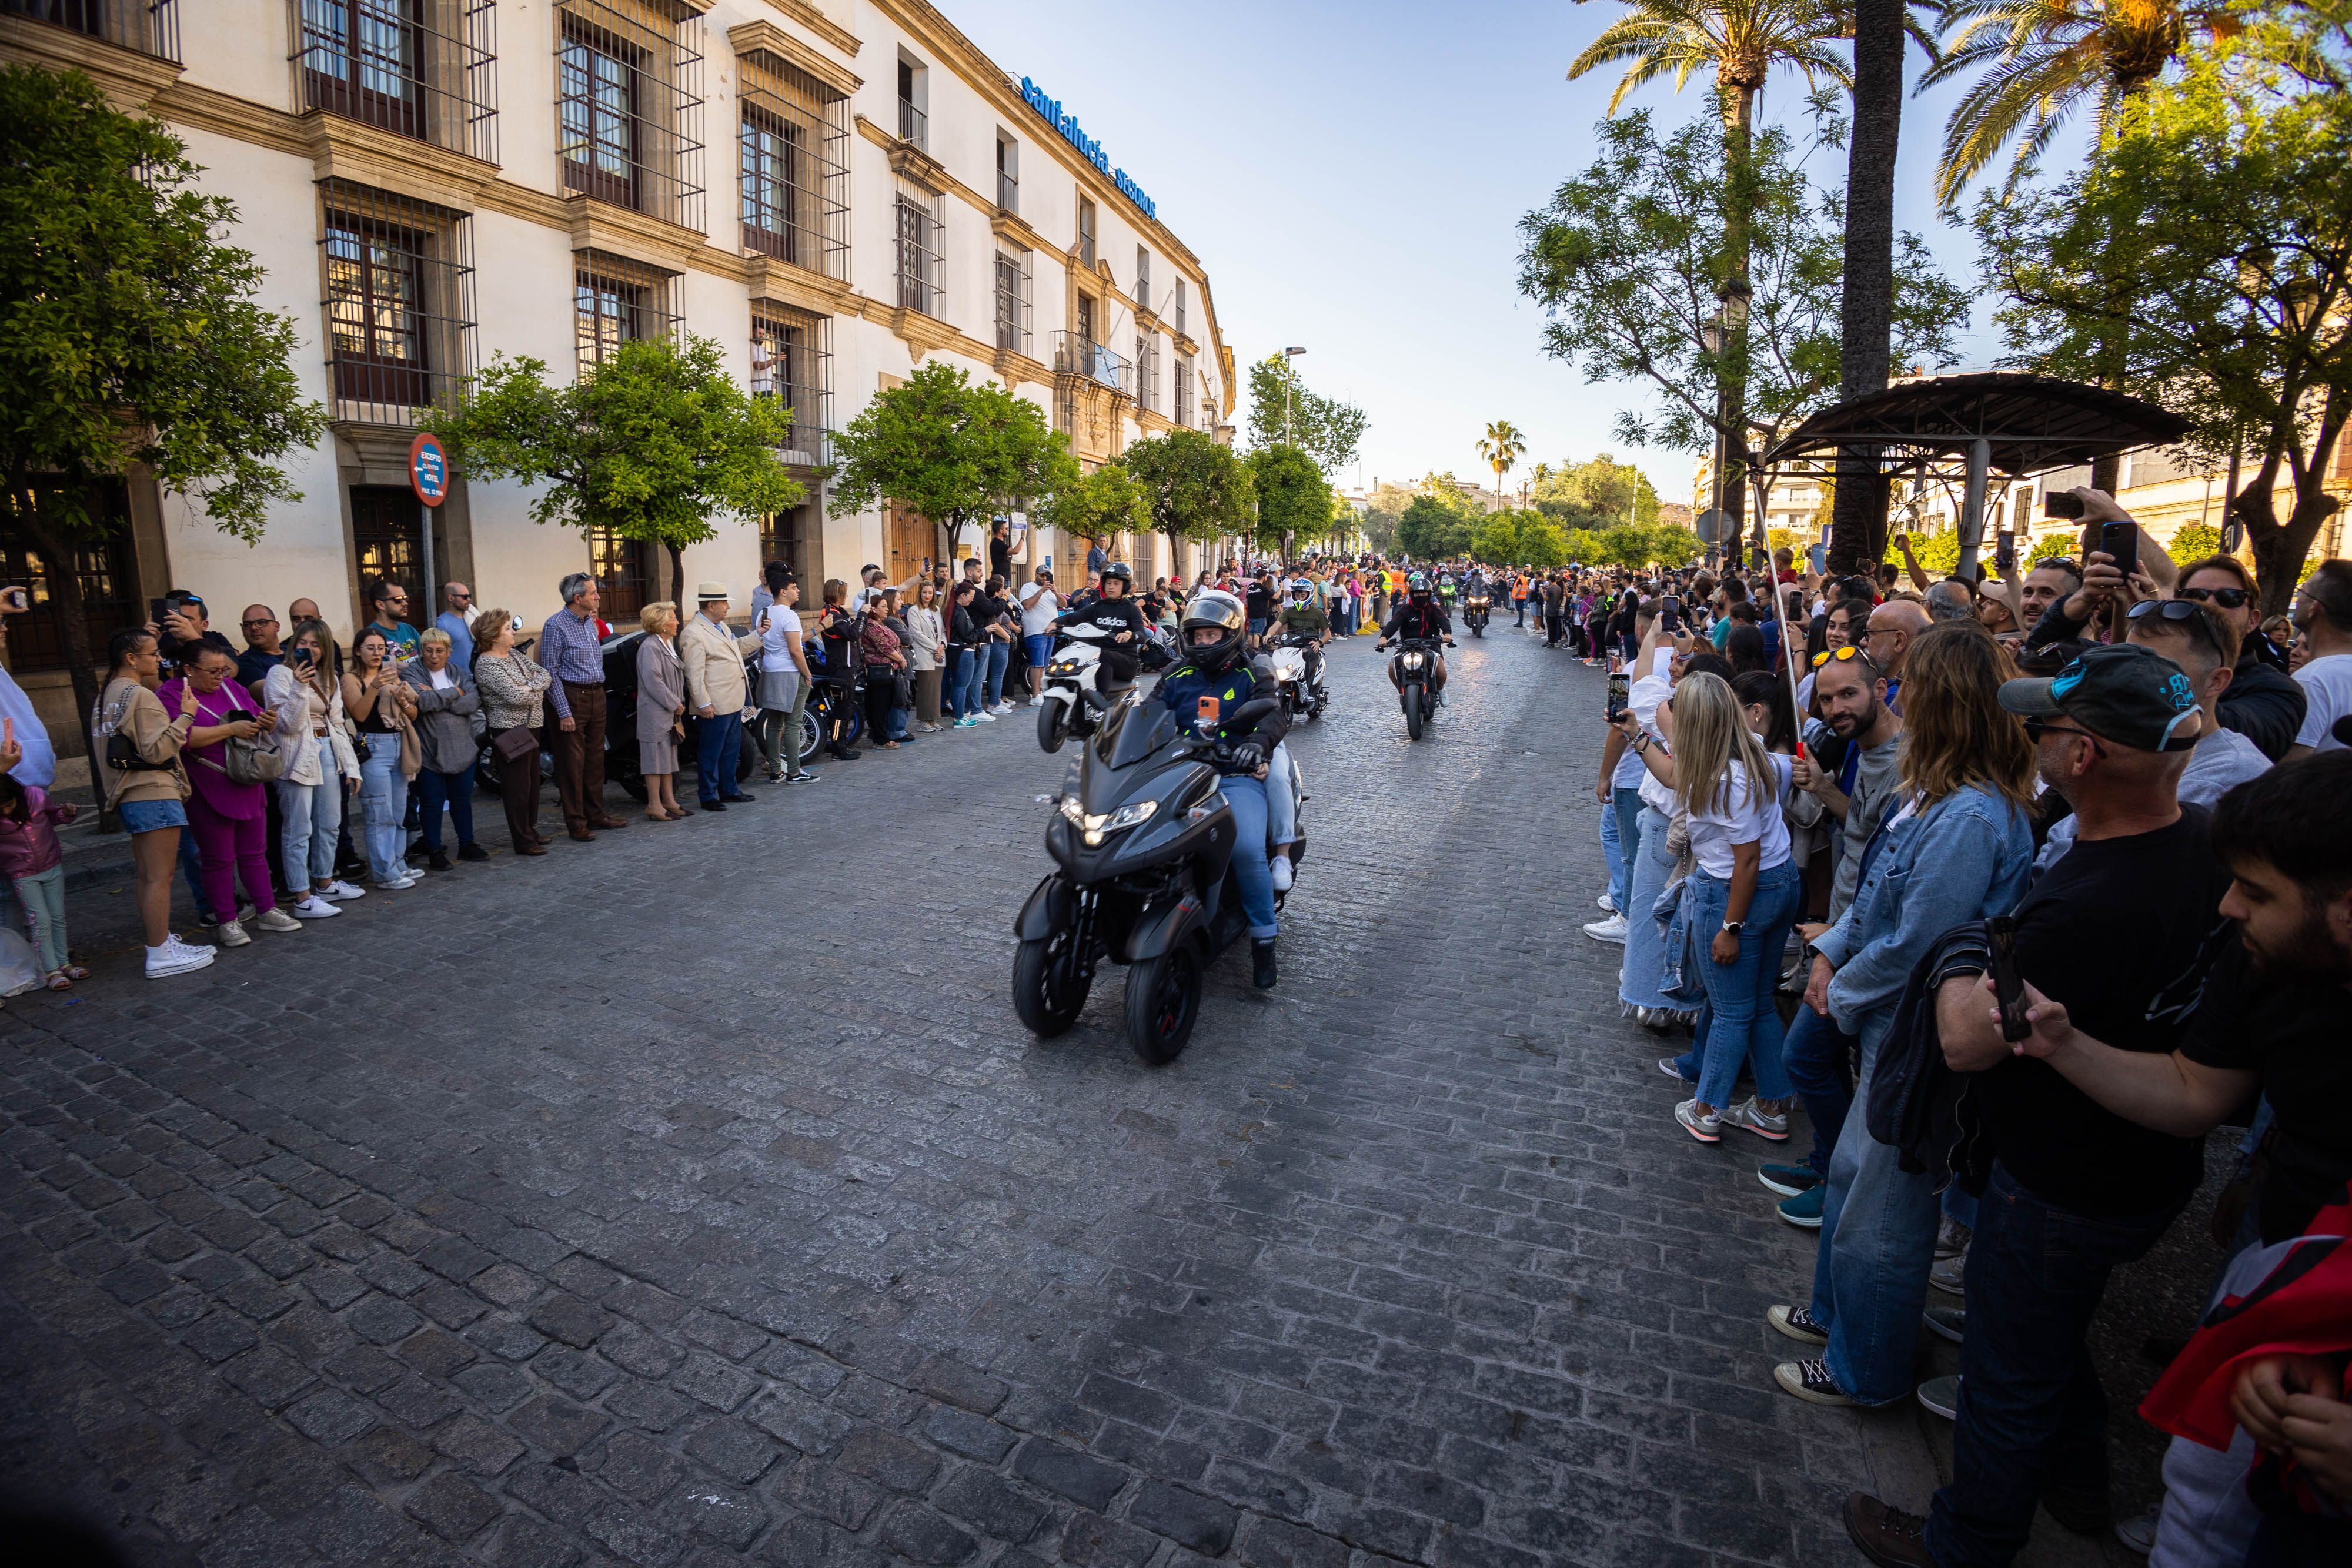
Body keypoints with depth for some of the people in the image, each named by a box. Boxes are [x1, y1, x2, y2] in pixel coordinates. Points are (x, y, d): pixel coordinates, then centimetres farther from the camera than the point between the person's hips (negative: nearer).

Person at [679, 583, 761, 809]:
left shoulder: (721, 627, 14)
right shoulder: (693, 634, -16)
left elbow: (737, 648, 31)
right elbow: (694, 674, -20)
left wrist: (758, 634, 18)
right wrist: (703, 704, -22)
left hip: (734, 701, 10)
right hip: (715, 706, -10)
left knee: (732, 749, 18)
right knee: (710, 752, 1)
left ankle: (729, 790, 29)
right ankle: (708, 796, 10)